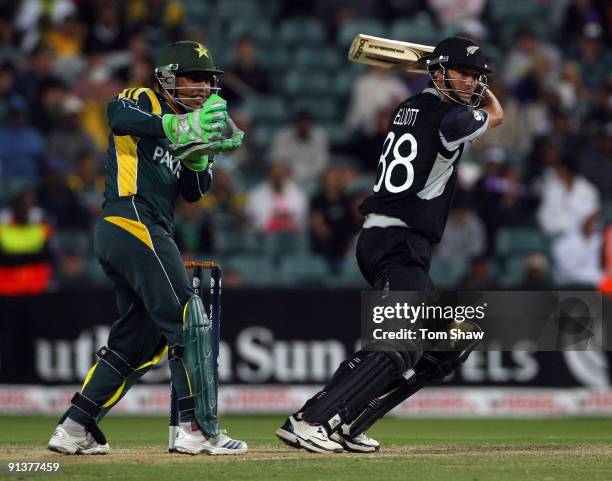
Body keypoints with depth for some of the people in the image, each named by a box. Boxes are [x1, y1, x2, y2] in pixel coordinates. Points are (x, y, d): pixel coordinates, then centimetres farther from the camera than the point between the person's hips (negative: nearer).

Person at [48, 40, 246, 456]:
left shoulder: (172, 126, 25)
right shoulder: (143, 102, 1)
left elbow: (195, 191, 15)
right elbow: (119, 116, -25)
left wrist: (200, 152, -6)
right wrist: (179, 127, -40)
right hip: (133, 223, -10)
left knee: (140, 341, 13)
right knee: (189, 320, -15)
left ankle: (75, 430, 14)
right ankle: (200, 429, -18)